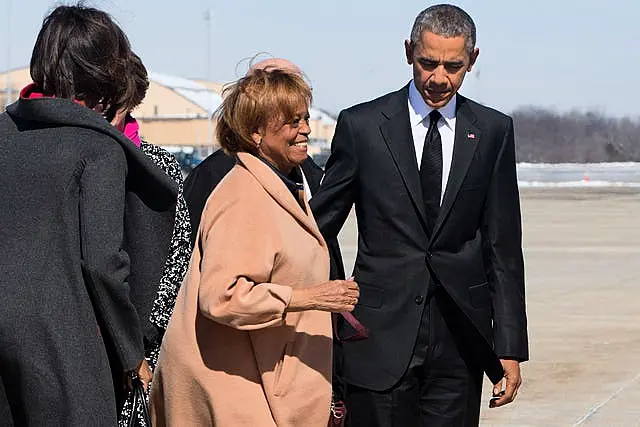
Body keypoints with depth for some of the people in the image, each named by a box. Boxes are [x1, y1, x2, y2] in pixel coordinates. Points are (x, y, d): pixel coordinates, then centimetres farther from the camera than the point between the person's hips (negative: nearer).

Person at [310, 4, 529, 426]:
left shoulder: (493, 131, 6)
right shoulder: (361, 125, 0)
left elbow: (503, 246, 6)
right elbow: (320, 222, 7)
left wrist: (510, 346, 3)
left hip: (459, 339, 2)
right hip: (382, 333, -1)